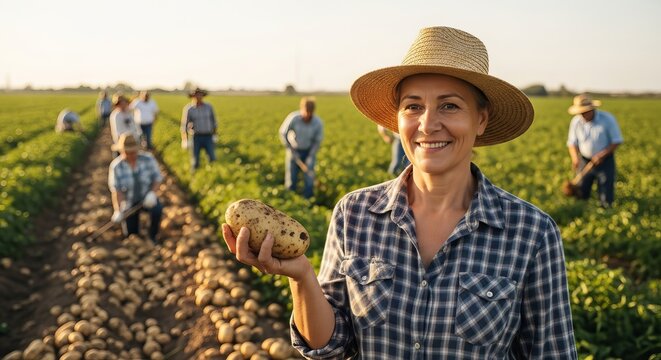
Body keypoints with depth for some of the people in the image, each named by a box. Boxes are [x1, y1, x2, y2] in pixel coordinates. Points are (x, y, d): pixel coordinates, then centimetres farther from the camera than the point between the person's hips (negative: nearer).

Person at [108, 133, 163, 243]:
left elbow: (157, 178, -10)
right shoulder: (116, 166, -19)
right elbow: (116, 190, -21)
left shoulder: (148, 159, -18)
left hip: (147, 198, 0)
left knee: (157, 209, -34)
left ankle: (152, 237, -7)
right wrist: (118, 211, -31)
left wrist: (152, 193, -29)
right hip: (128, 202, 0)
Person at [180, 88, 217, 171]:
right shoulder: (188, 108, -4)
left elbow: (213, 121, 12)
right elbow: (184, 125, -4)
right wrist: (184, 140, -8)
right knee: (195, 161, 1)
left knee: (212, 159, -4)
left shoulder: (208, 107, 3)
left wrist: (214, 135, 10)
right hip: (195, 137, -2)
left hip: (208, 137, 2)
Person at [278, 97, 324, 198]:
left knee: (309, 180, -5)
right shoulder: (293, 118, -29)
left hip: (309, 151, 1)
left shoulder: (318, 123, -26)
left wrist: (310, 159, -19)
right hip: (293, 149, -1)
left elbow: (317, 141, -11)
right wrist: (291, 150, -15)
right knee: (291, 179, -3)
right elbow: (283, 133, -12)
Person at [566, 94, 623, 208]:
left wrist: (602, 155, -20)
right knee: (581, 196, 6)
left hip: (605, 161, -2)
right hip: (584, 161, 2)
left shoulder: (607, 119, -14)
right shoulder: (576, 121, -6)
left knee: (606, 202, -4)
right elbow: (572, 143, -1)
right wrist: (575, 158, -19)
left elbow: (617, 141, -9)